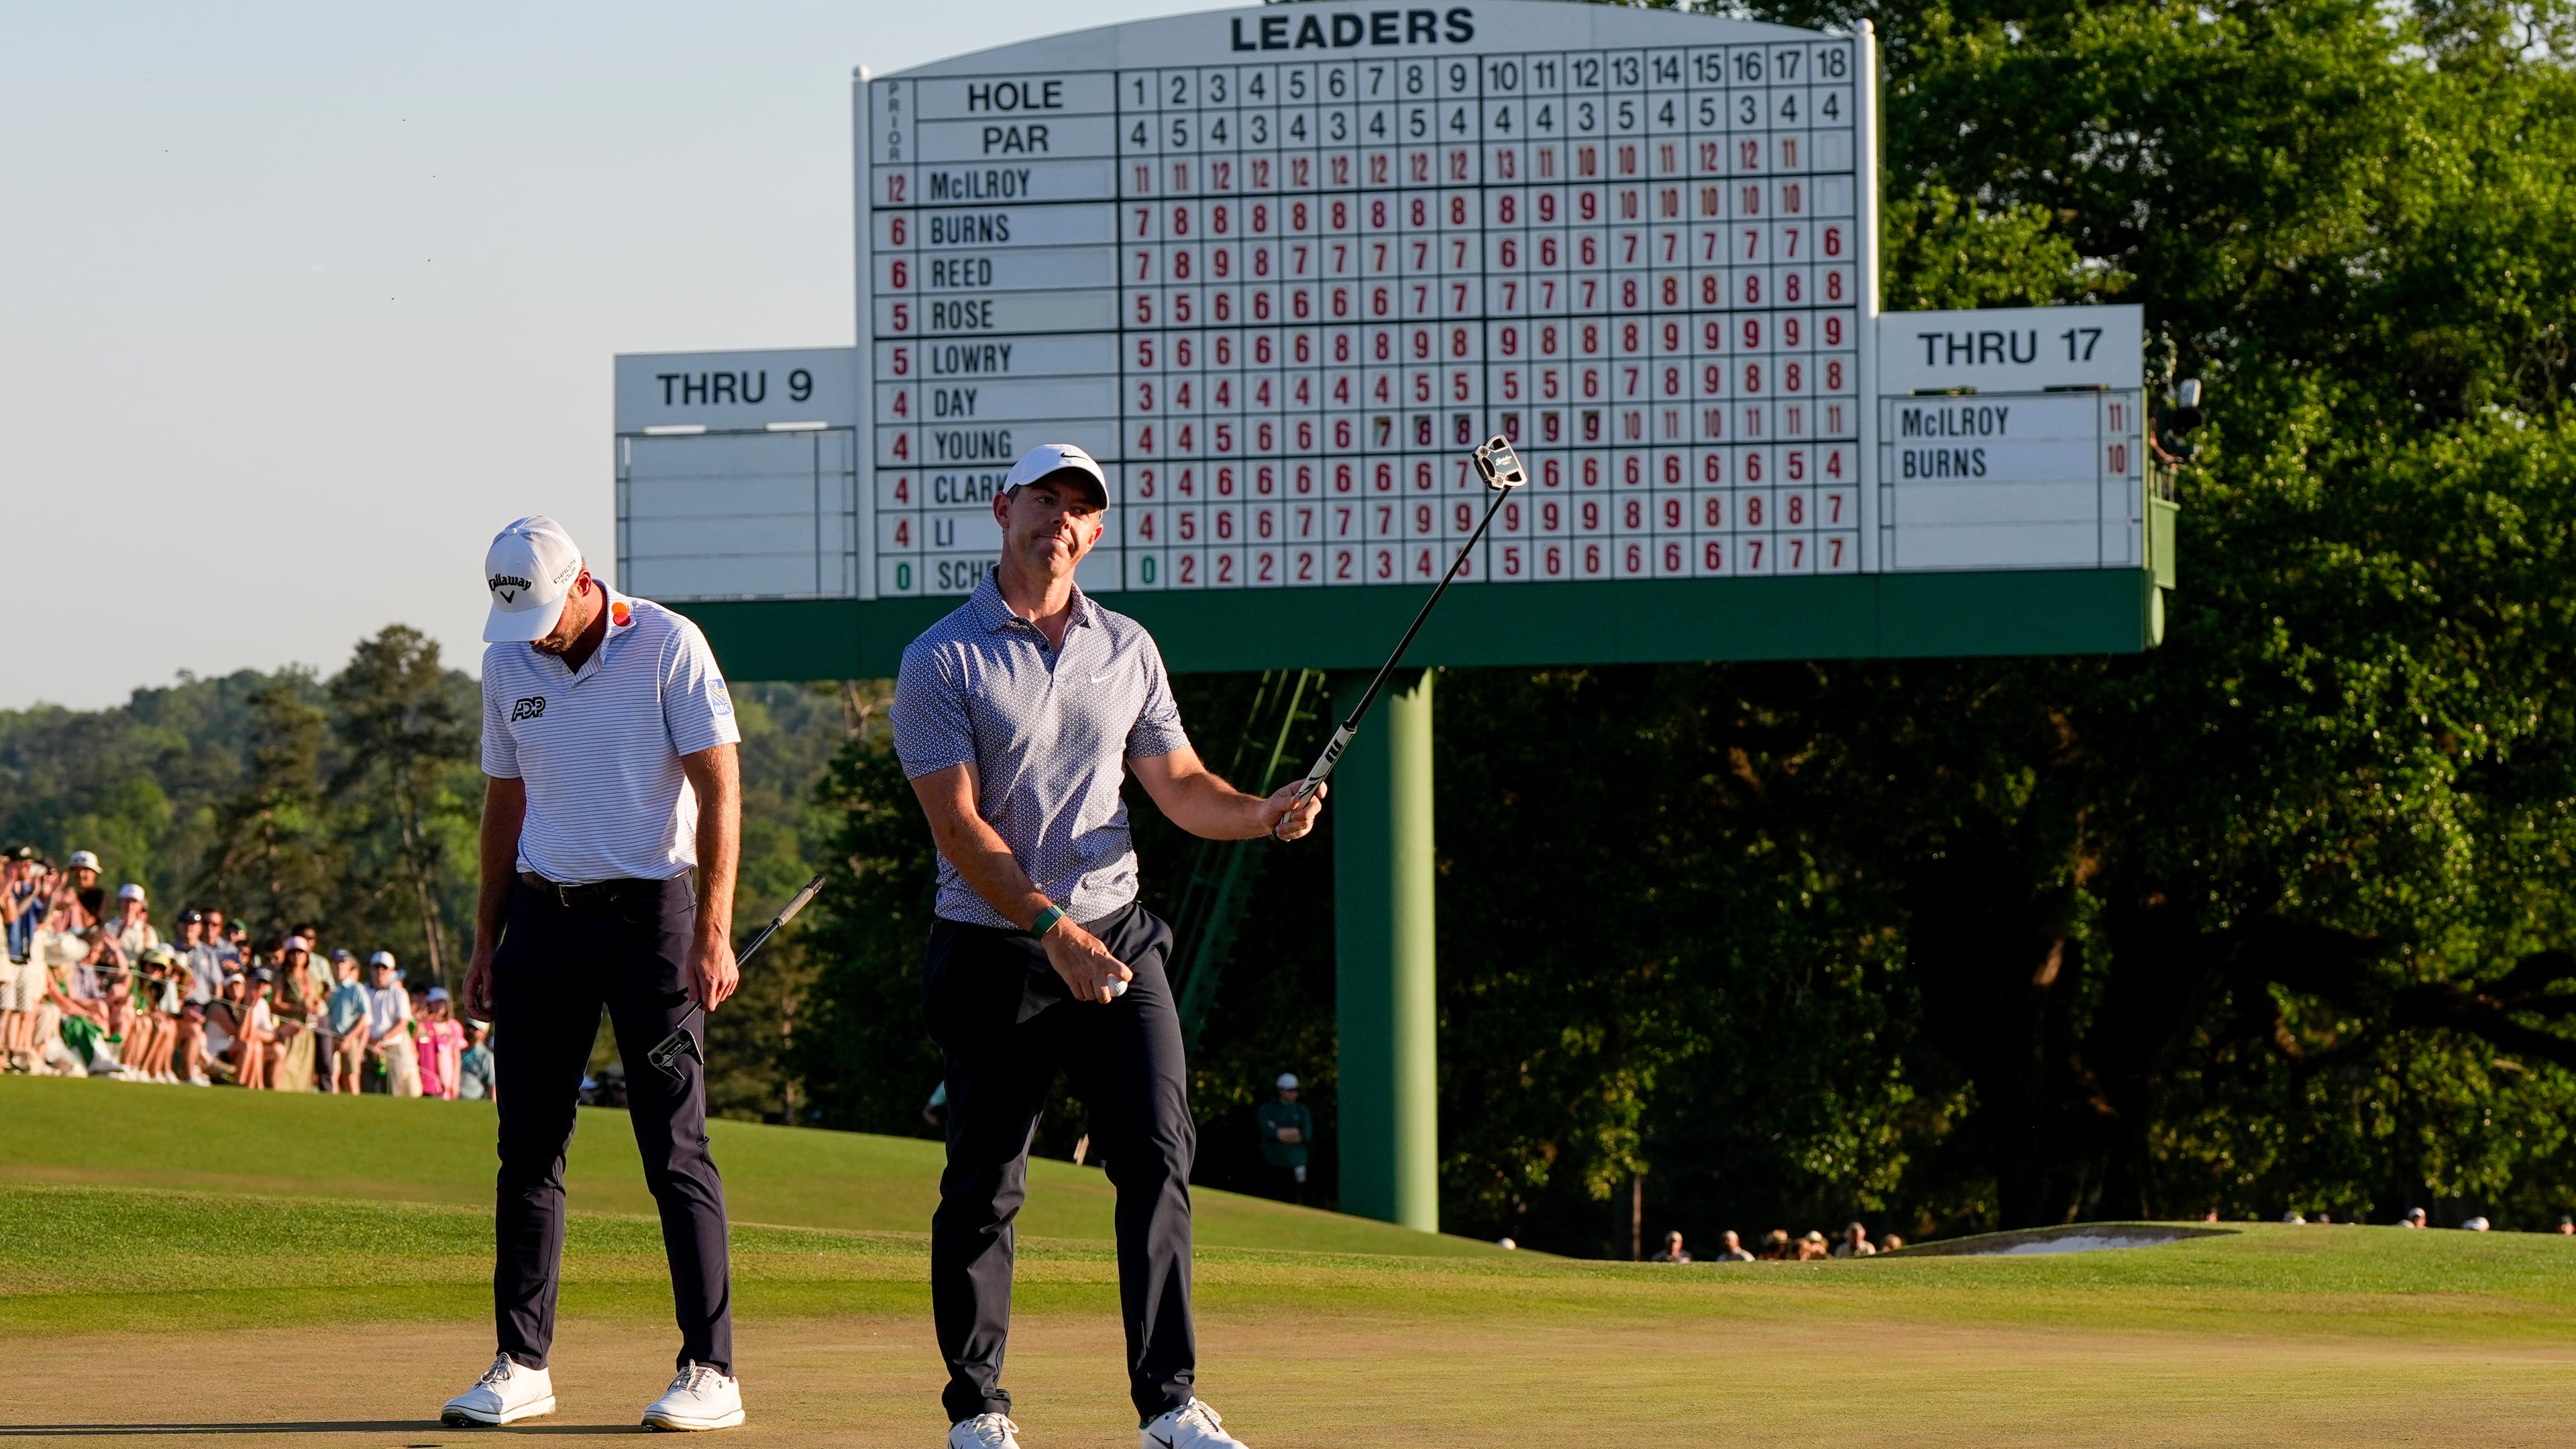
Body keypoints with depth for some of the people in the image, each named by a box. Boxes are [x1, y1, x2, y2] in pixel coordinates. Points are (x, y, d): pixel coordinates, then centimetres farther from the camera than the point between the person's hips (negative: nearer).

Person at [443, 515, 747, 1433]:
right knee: (528, 1145, 4)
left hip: (648, 912, -5)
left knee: (674, 1147, -7)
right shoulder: (508, 665, 8)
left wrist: (713, 932, -18)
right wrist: (486, 941, 13)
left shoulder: (667, 647, -8)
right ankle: (521, 1364, 10)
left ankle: (711, 1371, -6)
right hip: (543, 913, 5)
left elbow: (719, 790, -10)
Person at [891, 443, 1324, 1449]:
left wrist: (1259, 813, -6)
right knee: (983, 1188, 1)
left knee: (1158, 1158, -8)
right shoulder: (942, 660, -4)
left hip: (1116, 937, 4)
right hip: (993, 949, -4)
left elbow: (1177, 783, 16)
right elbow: (958, 825, -11)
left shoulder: (1127, 649, 12)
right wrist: (1055, 931, -20)